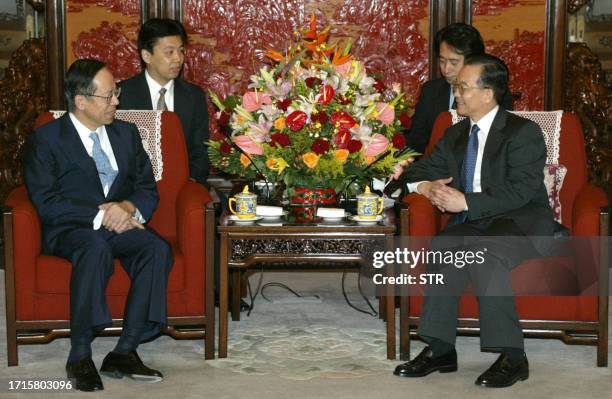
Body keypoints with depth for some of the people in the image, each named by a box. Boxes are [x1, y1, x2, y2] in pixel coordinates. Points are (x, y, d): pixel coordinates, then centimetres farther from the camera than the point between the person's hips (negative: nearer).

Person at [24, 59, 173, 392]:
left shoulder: (126, 133, 16)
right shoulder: (45, 139, 0)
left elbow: (149, 190, 13)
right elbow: (46, 203, -10)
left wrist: (129, 208, -11)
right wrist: (101, 216, -19)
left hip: (121, 226, 4)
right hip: (71, 230, -4)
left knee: (158, 248, -28)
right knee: (96, 247, -39)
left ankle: (124, 352, -26)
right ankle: (80, 356, -30)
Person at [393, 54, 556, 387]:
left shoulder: (523, 132, -4)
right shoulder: (455, 135, 17)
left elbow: (520, 191, -15)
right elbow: (416, 172, 23)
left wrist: (466, 202, -21)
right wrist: (426, 186, -2)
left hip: (522, 223, -5)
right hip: (473, 223, 5)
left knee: (487, 252, -37)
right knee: (445, 246, -30)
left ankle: (512, 357, -30)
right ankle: (440, 350, -25)